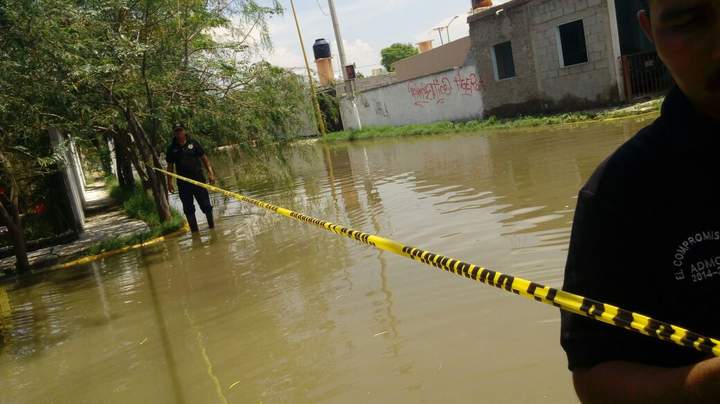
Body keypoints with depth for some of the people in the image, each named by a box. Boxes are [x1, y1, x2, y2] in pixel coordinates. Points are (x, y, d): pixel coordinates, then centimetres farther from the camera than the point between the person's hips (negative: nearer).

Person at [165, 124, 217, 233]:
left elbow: (204, 158, 3)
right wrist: (169, 182, 2)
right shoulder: (172, 148, 4)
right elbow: (170, 166, 7)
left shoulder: (193, 143, 2)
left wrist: (210, 173, -6)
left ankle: (212, 226, 16)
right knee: (188, 209, 5)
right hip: (183, 183, 1)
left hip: (198, 179, -1)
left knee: (206, 205, 1)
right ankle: (194, 230, 13)